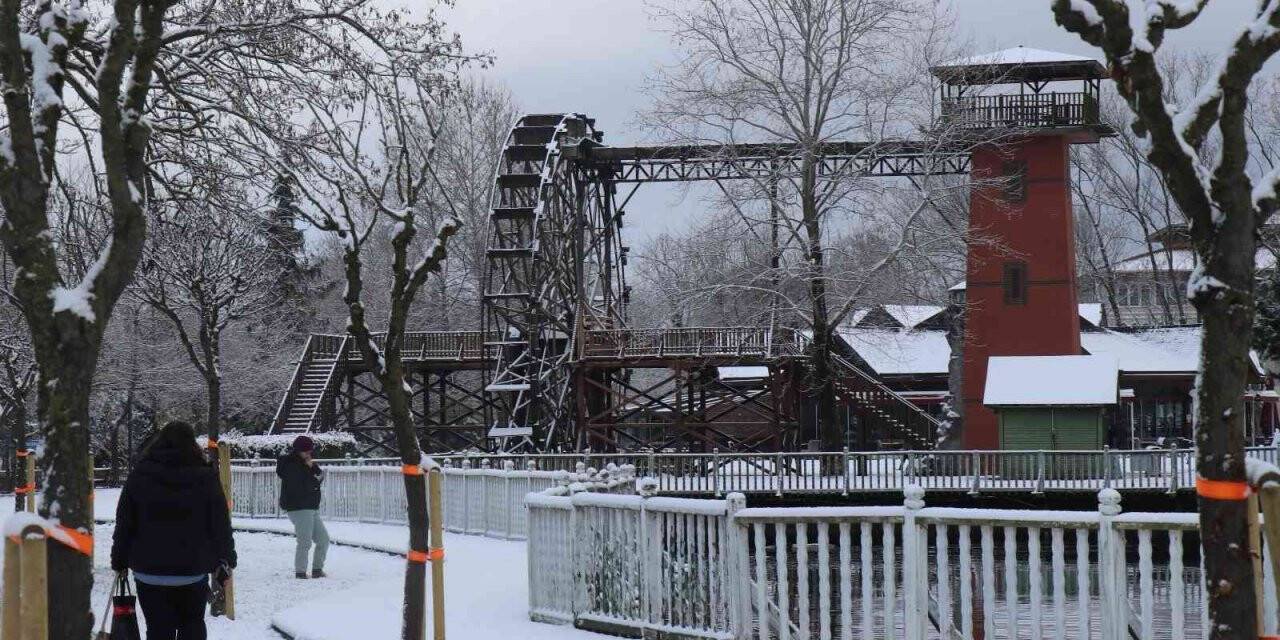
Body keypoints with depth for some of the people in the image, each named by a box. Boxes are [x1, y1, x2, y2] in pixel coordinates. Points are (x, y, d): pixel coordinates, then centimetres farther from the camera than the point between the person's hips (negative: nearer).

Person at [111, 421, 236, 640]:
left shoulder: (140, 476, 1)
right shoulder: (206, 478, -1)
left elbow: (124, 524, 4)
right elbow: (221, 524, 1)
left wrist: (120, 560, 13)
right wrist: (225, 560, 11)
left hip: (149, 572, 0)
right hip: (193, 571, 0)